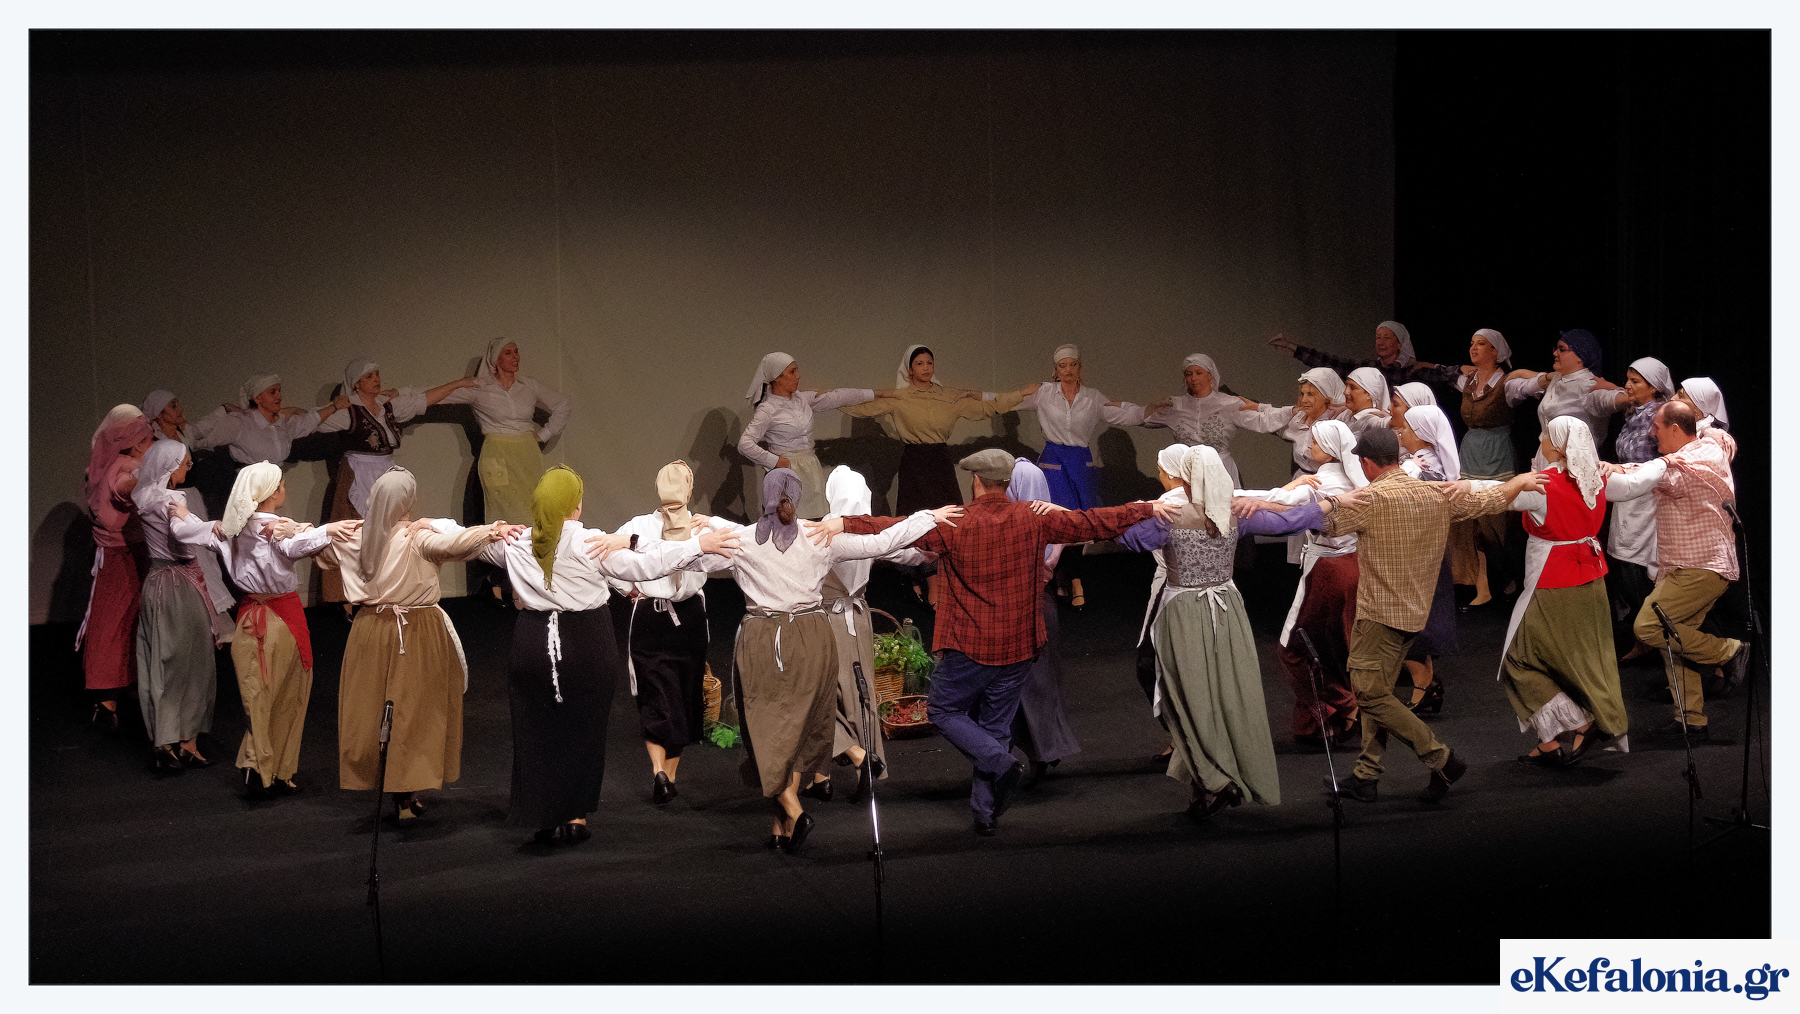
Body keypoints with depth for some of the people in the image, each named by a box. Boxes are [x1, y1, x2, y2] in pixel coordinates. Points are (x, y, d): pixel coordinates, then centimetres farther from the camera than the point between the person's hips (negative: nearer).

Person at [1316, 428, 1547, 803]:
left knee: (1371, 694, -6)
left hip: (1379, 613, -8)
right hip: (1414, 611, 8)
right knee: (1377, 692, 13)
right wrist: (1522, 481, 35)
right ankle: (1366, 776, 13)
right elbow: (1490, 501, 18)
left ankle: (1441, 759, -8)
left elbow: (1324, 525, -11)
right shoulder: (1439, 494, 5)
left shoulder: (1370, 498, -16)